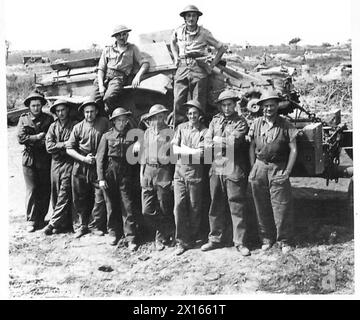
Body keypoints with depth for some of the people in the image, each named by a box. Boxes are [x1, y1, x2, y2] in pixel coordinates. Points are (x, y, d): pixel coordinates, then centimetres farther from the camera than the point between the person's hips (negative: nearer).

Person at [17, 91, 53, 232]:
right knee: (31, 190, -3)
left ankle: (41, 219, 18)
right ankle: (31, 220, 6)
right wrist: (39, 137, -11)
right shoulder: (23, 119, 6)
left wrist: (32, 139, -11)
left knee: (45, 190, 4)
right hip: (29, 159, -1)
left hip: (45, 159, 1)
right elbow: (21, 138, -5)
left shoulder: (48, 119, 6)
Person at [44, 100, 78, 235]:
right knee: (55, 194, 5)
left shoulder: (75, 125, 2)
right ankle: (65, 223, 12)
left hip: (69, 162, -4)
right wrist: (65, 144, -9)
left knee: (64, 195, -10)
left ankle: (53, 223, -8)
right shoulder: (53, 127, 13)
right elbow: (49, 146, 2)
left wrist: (58, 146, -9)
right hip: (56, 162, 4)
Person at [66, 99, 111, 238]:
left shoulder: (104, 123, 1)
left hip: (98, 166, -1)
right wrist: (83, 158, -10)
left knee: (100, 197, -5)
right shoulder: (78, 127, 2)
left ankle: (97, 225, 12)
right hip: (80, 168, 1)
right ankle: (82, 225, 23)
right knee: (80, 198, 8)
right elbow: (69, 148, 2)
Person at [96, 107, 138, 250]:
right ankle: (113, 233, 25)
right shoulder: (107, 136, 4)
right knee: (111, 204, 10)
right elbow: (100, 157, 2)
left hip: (126, 174, -1)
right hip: (109, 173, 1)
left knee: (128, 206, -5)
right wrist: (101, 178, -4)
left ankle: (130, 238, -1)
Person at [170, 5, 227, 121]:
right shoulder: (178, 31, 10)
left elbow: (222, 48, 9)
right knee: (178, 103, -5)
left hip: (198, 69, -2)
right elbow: (172, 42, 33)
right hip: (182, 68, 3)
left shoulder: (204, 33, 2)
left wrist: (211, 66, 4)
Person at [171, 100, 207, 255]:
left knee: (194, 208, 6)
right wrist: (192, 151, -11)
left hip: (195, 173, -2)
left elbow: (200, 153, -11)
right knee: (179, 206, -4)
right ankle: (182, 242, 5)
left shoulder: (204, 131, 0)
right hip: (179, 172, 2)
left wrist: (184, 149, -6)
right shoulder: (181, 127, 10)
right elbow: (174, 149, 1)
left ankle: (192, 239, 23)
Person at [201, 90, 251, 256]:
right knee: (216, 206, 11)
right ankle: (216, 239, 22)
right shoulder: (215, 120, 15)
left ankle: (239, 242, 7)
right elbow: (207, 142, 5)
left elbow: (234, 141, -14)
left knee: (237, 206, -1)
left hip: (234, 169, -4)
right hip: (216, 168, 5)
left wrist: (217, 140, -2)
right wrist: (226, 143, -6)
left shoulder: (241, 122, 1)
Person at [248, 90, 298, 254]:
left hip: (279, 170, -3)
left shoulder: (286, 125, -2)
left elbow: (293, 149, -1)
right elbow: (252, 147, 11)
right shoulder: (256, 124, 6)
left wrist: (288, 171, -7)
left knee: (281, 207, -3)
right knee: (262, 207, 8)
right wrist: (253, 168, 3)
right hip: (260, 167, 3)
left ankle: (285, 241, 10)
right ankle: (267, 238, 21)